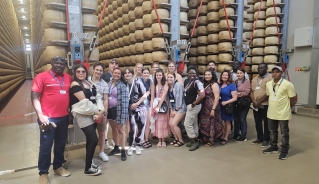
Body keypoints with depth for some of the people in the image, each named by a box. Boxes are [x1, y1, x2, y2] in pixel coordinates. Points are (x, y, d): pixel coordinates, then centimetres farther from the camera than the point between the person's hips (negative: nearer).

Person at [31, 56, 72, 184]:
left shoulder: (68, 78, 8)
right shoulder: (42, 77, -6)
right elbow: (34, 97, -9)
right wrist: (40, 115, -16)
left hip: (64, 117, 5)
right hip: (48, 118, -5)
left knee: (61, 144, 17)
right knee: (46, 146, 4)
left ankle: (58, 167, 35)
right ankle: (43, 173, 22)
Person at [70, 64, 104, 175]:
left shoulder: (90, 84, 14)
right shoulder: (75, 84, -9)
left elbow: (98, 97, 7)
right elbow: (84, 102, -16)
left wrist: (101, 111, -9)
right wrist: (97, 112, -11)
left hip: (92, 114, 7)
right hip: (82, 115, -7)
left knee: (90, 140, 13)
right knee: (93, 140, -10)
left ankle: (89, 164, 27)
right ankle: (87, 169, 3)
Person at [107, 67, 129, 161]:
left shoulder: (122, 85, -10)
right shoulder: (108, 84, 6)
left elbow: (125, 100, -16)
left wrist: (123, 113, -22)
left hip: (118, 109, -6)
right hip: (110, 109, 6)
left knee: (120, 130, 1)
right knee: (113, 128, 17)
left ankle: (123, 150, 10)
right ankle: (116, 147, 33)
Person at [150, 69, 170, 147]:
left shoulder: (165, 84, -6)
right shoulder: (153, 84, 4)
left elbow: (163, 96, -14)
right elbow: (152, 97, -1)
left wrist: (158, 107, -20)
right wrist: (152, 108, -9)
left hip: (163, 104, -2)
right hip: (155, 104, 3)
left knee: (163, 122, 2)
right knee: (157, 123, 4)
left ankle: (163, 140, 12)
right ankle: (159, 140, 14)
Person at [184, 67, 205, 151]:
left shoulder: (197, 82, -19)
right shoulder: (186, 81, 7)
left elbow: (202, 95, -27)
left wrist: (193, 104, -19)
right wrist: (187, 104, 10)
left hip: (193, 106, -9)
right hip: (188, 105, 9)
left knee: (187, 124, -6)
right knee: (194, 123, 16)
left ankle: (195, 141, 6)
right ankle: (195, 140, 28)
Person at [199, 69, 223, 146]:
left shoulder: (214, 84, -10)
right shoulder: (205, 84, 12)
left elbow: (217, 98, -16)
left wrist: (213, 109, -20)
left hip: (211, 107, -7)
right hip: (205, 108, 7)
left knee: (211, 123, 3)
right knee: (205, 123, 14)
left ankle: (211, 140, 16)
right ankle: (206, 138, 29)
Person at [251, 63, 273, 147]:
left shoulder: (270, 78, -8)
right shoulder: (254, 79, 14)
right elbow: (252, 91, 10)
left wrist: (259, 102, -13)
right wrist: (254, 101, -6)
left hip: (265, 104, -6)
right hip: (255, 105, 6)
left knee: (266, 123, 4)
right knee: (257, 123, 13)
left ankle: (266, 140, 15)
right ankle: (259, 138, 26)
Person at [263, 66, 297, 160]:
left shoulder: (287, 84, -15)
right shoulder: (268, 84, 3)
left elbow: (293, 98, -8)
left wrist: (286, 107, 3)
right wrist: (274, 105, 13)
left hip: (283, 114, -6)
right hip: (271, 113, 6)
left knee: (284, 133, 7)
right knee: (273, 132, 18)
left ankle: (284, 151, 20)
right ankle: (273, 147, 35)